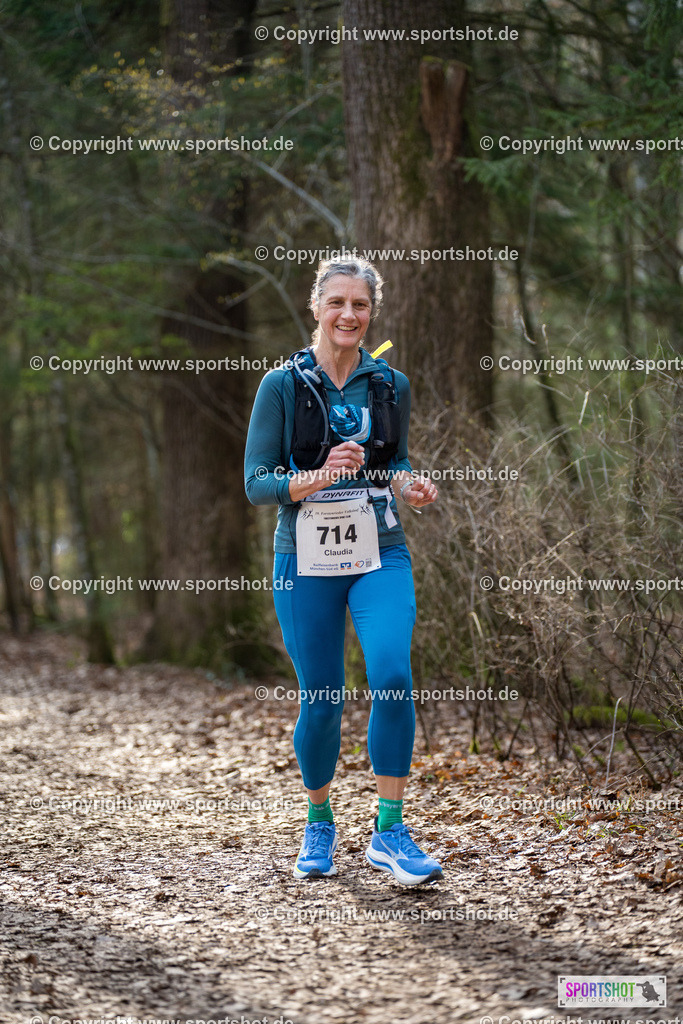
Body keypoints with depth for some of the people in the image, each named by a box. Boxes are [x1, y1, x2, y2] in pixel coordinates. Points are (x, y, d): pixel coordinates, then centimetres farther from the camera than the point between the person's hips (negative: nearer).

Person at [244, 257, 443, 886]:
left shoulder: (391, 385, 7)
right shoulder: (283, 386, -2)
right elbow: (257, 484, -3)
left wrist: (410, 487, -3)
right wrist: (319, 477, -20)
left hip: (380, 556, 1)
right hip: (306, 562, -1)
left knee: (392, 676, -19)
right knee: (321, 699, 4)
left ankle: (389, 832, -10)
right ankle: (319, 825, 29)